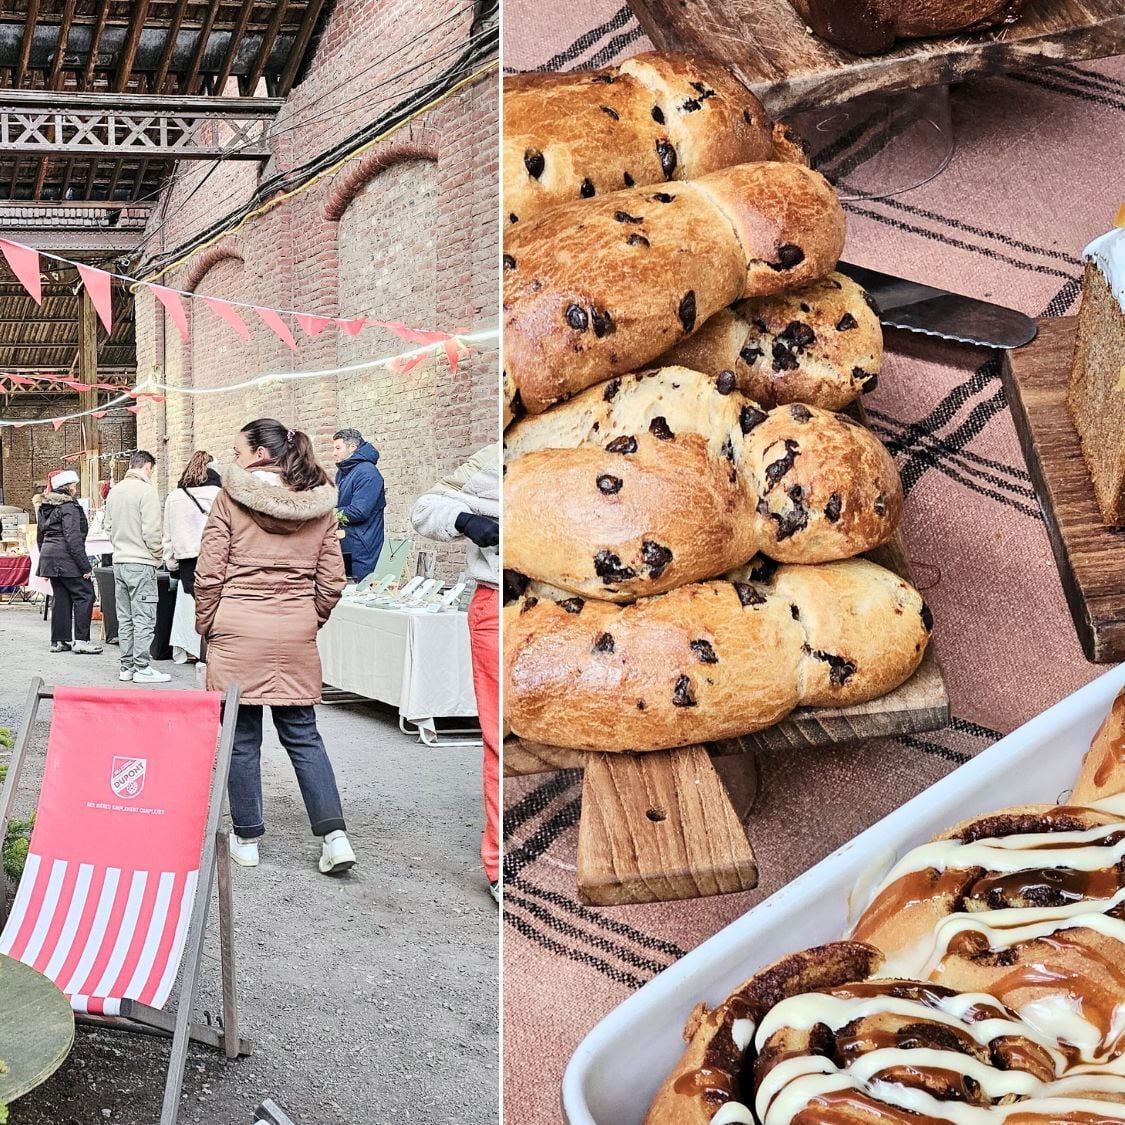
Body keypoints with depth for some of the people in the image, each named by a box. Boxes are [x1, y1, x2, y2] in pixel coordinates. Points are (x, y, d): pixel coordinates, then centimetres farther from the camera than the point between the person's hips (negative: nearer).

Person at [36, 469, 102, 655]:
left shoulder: (45, 507, 16)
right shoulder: (69, 507, -13)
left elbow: (40, 537, 22)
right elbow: (73, 538, -19)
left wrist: (45, 560, 28)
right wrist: (85, 567, -18)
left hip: (49, 556, 9)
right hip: (66, 559, -9)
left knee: (61, 598, 13)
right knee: (84, 595, -5)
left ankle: (58, 640, 14)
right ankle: (81, 640, -8)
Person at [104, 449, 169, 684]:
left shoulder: (114, 491, 10)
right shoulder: (146, 491, -12)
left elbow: (108, 526, 14)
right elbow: (151, 531, -15)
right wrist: (157, 555, -1)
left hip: (119, 561, 7)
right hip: (141, 563, -7)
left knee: (125, 619, 12)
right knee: (144, 619, -3)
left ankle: (127, 667, 17)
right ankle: (142, 668, -2)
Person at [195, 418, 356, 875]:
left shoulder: (230, 497, -5)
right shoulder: (321, 504, 5)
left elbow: (208, 572, -5)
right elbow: (332, 580, 6)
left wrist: (206, 626, 7)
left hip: (238, 631, -3)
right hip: (297, 635, 3)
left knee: (242, 736, 7)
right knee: (303, 733, 10)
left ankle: (246, 838, 16)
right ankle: (334, 834, 2)